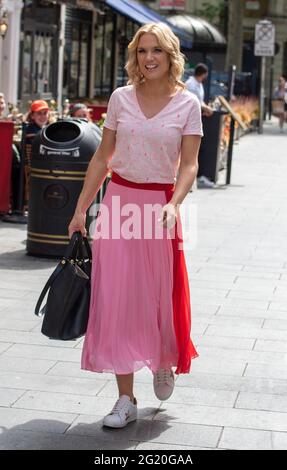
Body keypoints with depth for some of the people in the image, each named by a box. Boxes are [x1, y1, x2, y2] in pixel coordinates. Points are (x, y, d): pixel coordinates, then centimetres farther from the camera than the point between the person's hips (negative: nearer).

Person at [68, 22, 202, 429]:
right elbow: (102, 157, 7)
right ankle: (126, 398, 7)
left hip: (160, 205, -2)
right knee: (115, 298, -1)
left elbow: (189, 165, -6)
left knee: (160, 295, 7)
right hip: (118, 201, 2)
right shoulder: (121, 98, 3)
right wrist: (81, 208, 4)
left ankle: (164, 361, 40)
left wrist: (173, 205, -23)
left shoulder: (187, 104, -2)